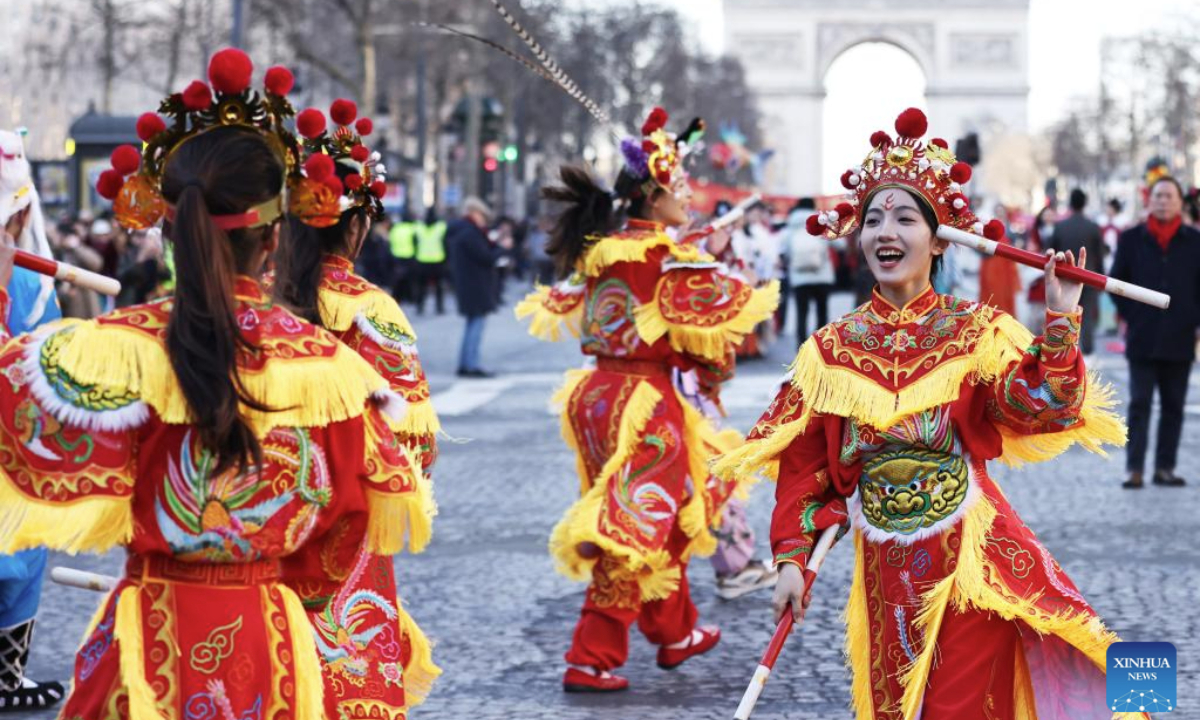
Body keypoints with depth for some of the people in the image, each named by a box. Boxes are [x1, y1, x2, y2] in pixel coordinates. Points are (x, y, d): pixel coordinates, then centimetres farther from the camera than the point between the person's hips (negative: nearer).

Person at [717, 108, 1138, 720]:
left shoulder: (976, 332, -2)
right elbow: (802, 466, 5)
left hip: (971, 556, -3)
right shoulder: (832, 348, 4)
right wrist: (791, 559, -1)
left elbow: (1041, 408, -16)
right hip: (884, 569, 3)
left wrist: (1060, 322, -24)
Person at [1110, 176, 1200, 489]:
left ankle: (1165, 468, 13)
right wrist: (1130, 314, 3)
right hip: (1142, 340, -1)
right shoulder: (1131, 239, 3)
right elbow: (1115, 282, 10)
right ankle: (1134, 469, -4)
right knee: (1139, 404, -3)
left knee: (1173, 407, 7)